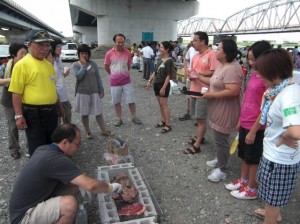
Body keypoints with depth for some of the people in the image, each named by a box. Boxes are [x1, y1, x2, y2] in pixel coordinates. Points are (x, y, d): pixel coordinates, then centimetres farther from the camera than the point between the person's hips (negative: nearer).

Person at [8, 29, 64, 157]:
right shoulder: (22, 64, -12)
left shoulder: (48, 64, 11)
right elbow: (16, 92, -14)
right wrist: (19, 116, -18)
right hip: (33, 114, -7)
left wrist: (59, 107, 23)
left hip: (51, 112, 7)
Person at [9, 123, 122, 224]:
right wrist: (111, 187, -13)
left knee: (73, 187, 1)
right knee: (70, 203, -29)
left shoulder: (43, 149, -1)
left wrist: (80, 187, 7)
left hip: (25, 203, 9)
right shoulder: (57, 160, -28)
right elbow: (90, 185, -32)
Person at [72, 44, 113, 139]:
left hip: (94, 91, 1)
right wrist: (84, 65, -15)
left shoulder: (93, 63, 4)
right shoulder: (75, 65, -2)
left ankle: (104, 131, 15)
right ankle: (87, 132, 24)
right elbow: (78, 76, -19)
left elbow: (98, 77, 5)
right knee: (84, 113, 8)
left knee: (98, 112, 4)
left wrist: (101, 90, 2)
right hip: (82, 92, -1)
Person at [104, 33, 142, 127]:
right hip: (114, 82, 0)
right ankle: (119, 119, 25)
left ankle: (134, 117, 24)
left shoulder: (127, 52, -4)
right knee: (116, 102, 10)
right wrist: (114, 75, 11)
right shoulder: (109, 53, -8)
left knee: (131, 101, 6)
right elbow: (106, 67, 5)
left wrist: (124, 74, 12)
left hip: (127, 81, 1)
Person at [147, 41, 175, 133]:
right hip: (156, 84, 8)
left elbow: (168, 76, -18)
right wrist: (150, 80, 8)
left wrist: (164, 88, -21)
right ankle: (163, 121, 26)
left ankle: (168, 125, 3)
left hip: (164, 85, -8)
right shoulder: (160, 60, 9)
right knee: (160, 104, 14)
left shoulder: (169, 61, -14)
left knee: (164, 105, -5)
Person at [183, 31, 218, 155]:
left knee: (201, 119, 0)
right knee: (198, 118, 19)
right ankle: (199, 137, 36)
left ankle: (196, 145, 6)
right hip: (194, 90, 8)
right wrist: (190, 75, -6)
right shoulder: (195, 56, 12)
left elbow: (214, 72, -20)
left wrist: (198, 73, -18)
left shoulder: (212, 54, -14)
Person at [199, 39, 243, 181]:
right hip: (218, 110, 10)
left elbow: (233, 91, -32)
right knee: (218, 139, 22)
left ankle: (221, 170, 19)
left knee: (221, 140, 2)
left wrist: (211, 95, -23)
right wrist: (199, 77, 16)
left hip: (225, 112, -10)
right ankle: (220, 160, 41)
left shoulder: (232, 68, -25)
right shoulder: (221, 65, 8)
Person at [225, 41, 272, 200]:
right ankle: (243, 180, 42)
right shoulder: (254, 74, 5)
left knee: (253, 158, 9)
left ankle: (251, 189, 28)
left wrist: (253, 130, -17)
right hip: (245, 124, 8)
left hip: (256, 127, -8)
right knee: (243, 154, 21)